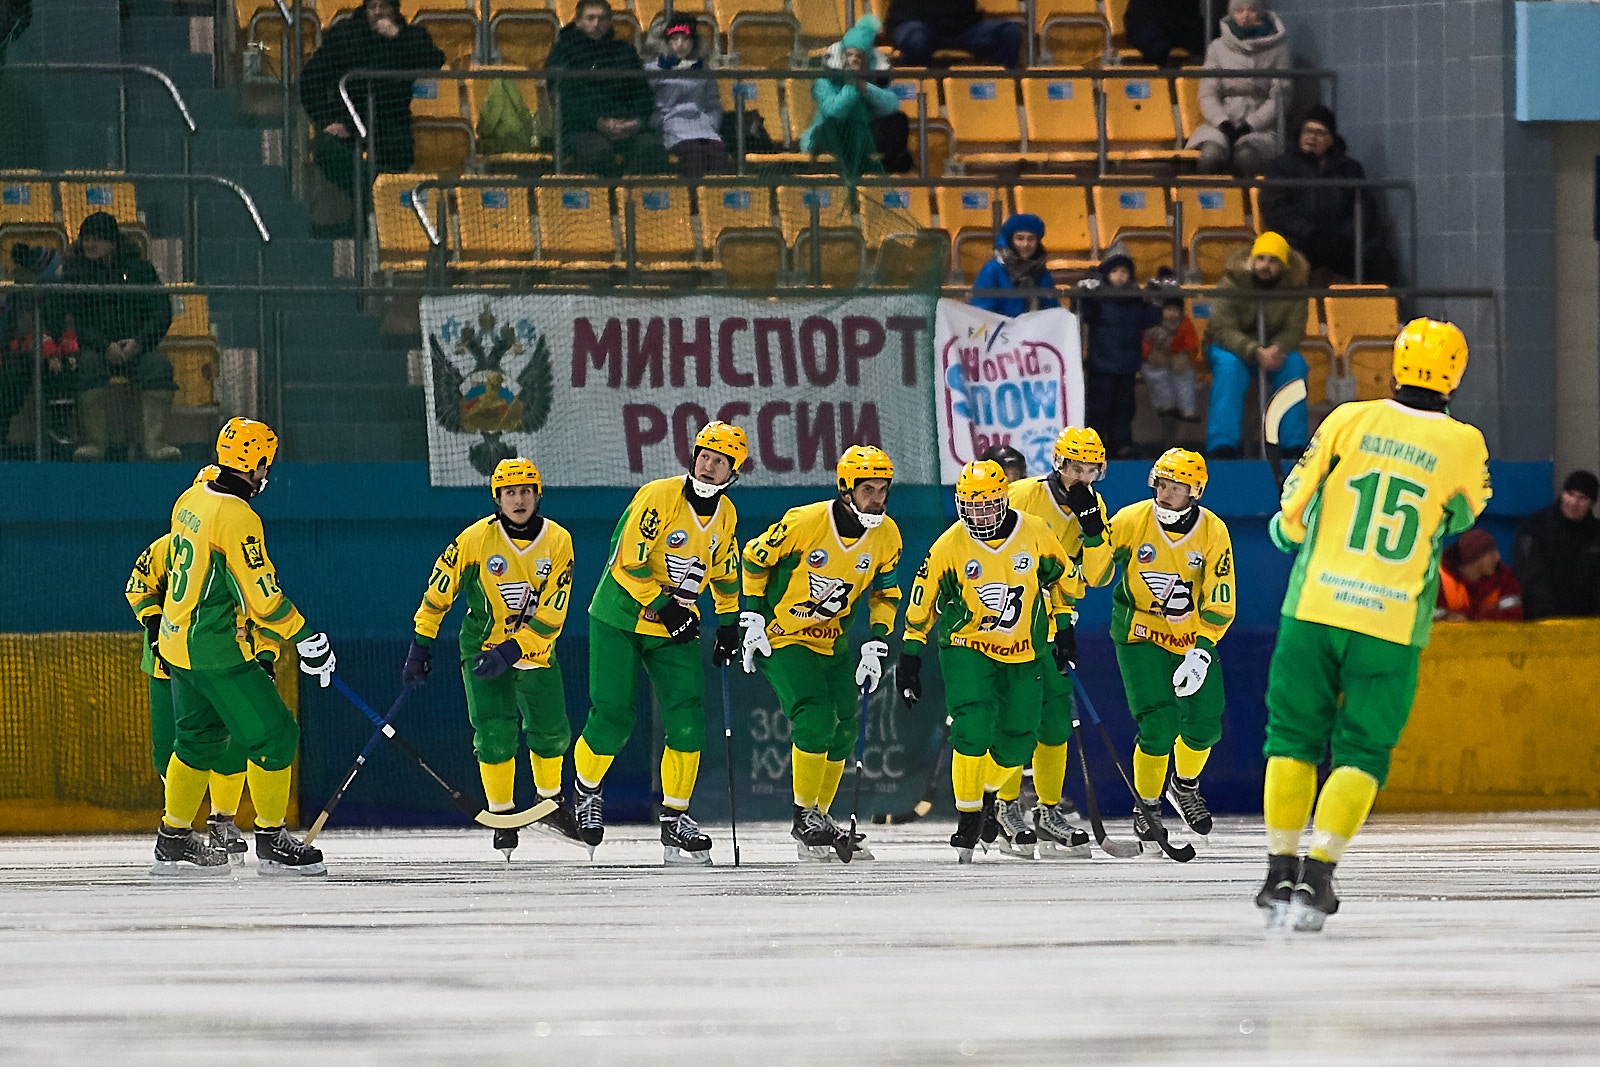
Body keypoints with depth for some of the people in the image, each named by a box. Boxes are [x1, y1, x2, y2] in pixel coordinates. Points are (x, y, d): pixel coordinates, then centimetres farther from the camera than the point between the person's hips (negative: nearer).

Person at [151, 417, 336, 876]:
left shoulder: (190, 499, 5)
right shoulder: (238, 517, -22)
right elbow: (263, 596, -22)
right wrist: (308, 639, -15)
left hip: (177, 642, 9)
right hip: (216, 650, -9)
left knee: (201, 737, 22)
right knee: (274, 736, -2)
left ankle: (173, 839, 27)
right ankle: (271, 842, 2)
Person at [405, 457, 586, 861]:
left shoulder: (558, 541, -11)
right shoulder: (475, 539, -15)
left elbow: (551, 615, -14)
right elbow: (438, 591, -4)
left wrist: (510, 651, -24)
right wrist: (421, 644, -5)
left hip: (535, 650, 2)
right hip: (482, 648, -2)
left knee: (551, 732, 5)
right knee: (496, 733, -14)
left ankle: (551, 807, 30)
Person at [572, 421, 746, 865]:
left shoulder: (725, 514, 4)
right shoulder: (659, 496, -17)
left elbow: (725, 574, 21)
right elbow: (628, 562, -20)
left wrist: (729, 624, 15)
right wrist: (664, 607, -22)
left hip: (676, 629, 5)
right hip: (620, 619, -5)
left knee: (688, 719, -9)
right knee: (613, 719, -7)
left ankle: (675, 820, -1)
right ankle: (586, 790, 23)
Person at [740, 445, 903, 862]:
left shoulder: (886, 536, -9)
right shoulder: (804, 523, -24)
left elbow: (886, 593, 6)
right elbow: (755, 558, -9)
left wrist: (876, 648, -3)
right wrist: (753, 621, -9)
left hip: (833, 641, 6)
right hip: (783, 637, -6)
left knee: (841, 733, 4)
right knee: (815, 719, -20)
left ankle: (819, 820, 21)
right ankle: (804, 818, -7)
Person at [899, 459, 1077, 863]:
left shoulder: (1034, 534, -9)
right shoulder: (949, 547, -13)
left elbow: (1061, 578, 9)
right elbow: (922, 603, -2)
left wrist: (1064, 630, 9)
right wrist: (909, 658, -1)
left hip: (1024, 651, 2)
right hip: (966, 647, -2)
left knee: (1016, 738, 5)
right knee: (974, 723, -21)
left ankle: (1001, 800, 36)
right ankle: (968, 815, -9)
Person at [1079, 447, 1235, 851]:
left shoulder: (1213, 533, -13)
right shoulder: (1132, 520, -16)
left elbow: (1220, 604, -10)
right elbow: (1095, 575, -14)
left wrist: (1202, 652, -19)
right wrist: (1093, 528, -27)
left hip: (1193, 635, 2)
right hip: (1141, 637, -2)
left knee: (1203, 725, -1)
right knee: (1159, 725, -15)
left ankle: (1185, 788, 32)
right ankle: (1146, 806, 7)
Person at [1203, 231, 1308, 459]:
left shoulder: (1293, 286, -11)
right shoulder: (1233, 282, -19)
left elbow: (1295, 330, -12)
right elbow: (1223, 329, -25)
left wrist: (1277, 349, -35)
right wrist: (1256, 352, -40)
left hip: (1274, 349, 2)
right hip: (1228, 346, -2)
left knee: (1294, 364, -28)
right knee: (1229, 365, -36)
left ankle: (1294, 445, -21)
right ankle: (1222, 446, -36)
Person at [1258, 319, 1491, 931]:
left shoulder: (1350, 420, -1)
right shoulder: (1464, 445, -3)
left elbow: (1296, 505, 4)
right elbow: (1465, 513, 15)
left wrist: (1290, 530, 26)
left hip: (1315, 606, 1)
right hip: (1392, 625, -1)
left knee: (1294, 738, 13)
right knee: (1361, 754, 7)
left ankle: (1281, 874, 13)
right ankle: (1316, 880, -6)